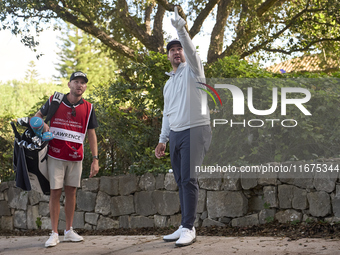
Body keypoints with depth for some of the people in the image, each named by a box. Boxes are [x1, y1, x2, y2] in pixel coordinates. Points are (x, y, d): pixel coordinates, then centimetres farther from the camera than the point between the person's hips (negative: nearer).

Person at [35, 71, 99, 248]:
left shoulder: (88, 108, 5)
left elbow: (91, 134, 6)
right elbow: (38, 115, 16)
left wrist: (95, 159, 0)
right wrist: (42, 125, -8)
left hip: (75, 157, 2)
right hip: (55, 155, -2)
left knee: (71, 191, 7)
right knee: (55, 192, -3)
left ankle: (69, 231, 17)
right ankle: (54, 233, 1)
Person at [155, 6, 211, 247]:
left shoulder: (192, 69, 2)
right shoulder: (168, 83, 22)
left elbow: (191, 50, -20)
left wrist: (181, 29, -35)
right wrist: (163, 139, 18)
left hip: (195, 130, -7)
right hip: (175, 133, 7)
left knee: (189, 179, -14)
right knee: (181, 181, 5)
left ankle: (189, 228, -15)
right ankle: (185, 227, 8)